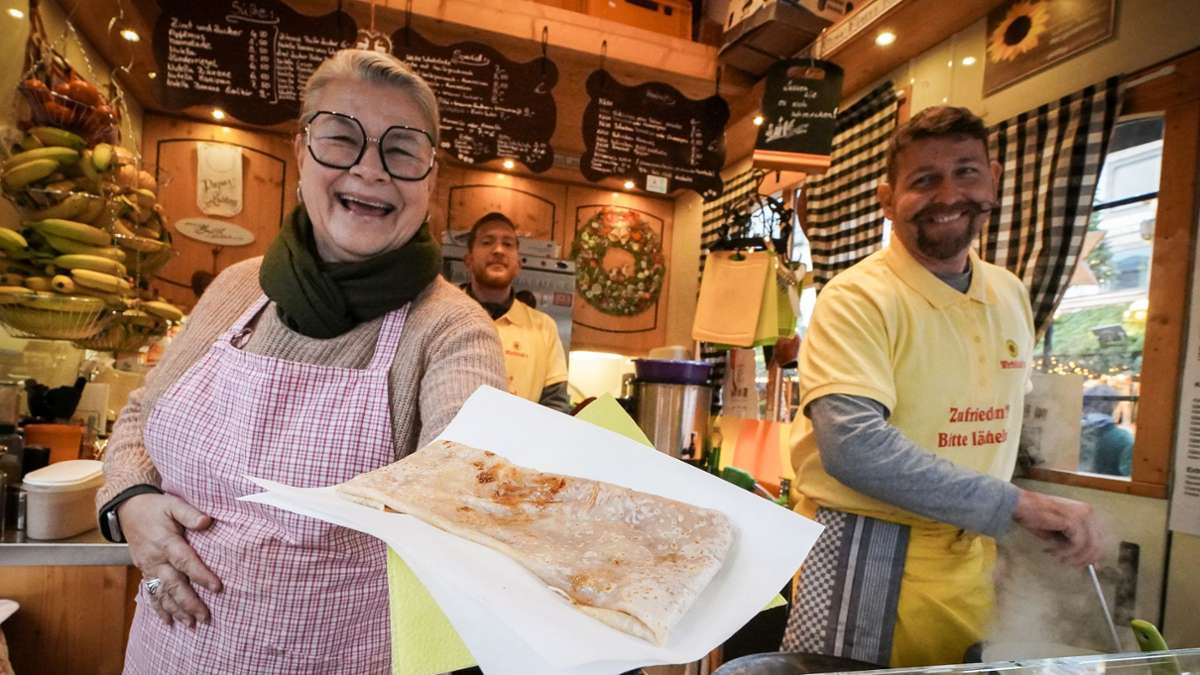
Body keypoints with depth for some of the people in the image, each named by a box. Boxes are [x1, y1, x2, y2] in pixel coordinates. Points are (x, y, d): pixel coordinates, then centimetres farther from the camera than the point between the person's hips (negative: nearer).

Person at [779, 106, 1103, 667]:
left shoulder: (1011, 295, 5)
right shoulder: (857, 298, -18)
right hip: (862, 555, -6)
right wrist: (1016, 505, -24)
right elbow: (854, 447, -29)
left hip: (969, 558, 7)